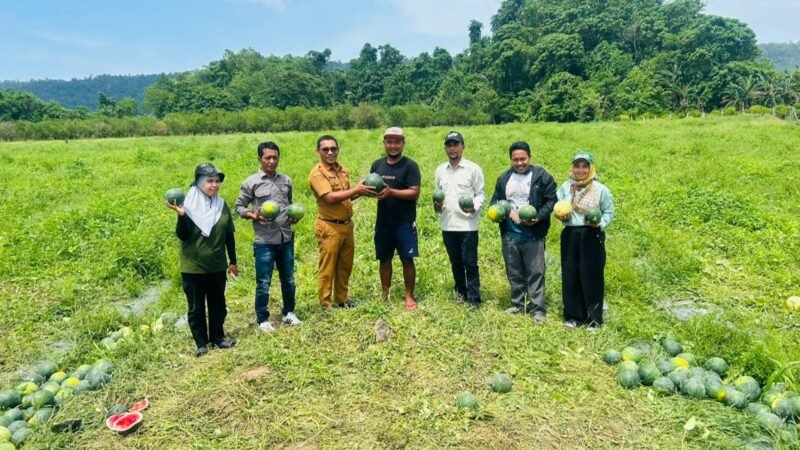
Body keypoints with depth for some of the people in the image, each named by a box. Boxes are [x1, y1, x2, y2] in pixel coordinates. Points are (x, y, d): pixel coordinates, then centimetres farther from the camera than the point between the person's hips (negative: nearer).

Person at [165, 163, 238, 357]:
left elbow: (229, 235, 8)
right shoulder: (190, 205, -10)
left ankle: (218, 337, 30)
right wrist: (181, 215, -32)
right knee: (196, 308, 8)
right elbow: (183, 235, -17)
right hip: (193, 268, -3)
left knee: (218, 304, 14)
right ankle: (201, 343, 21)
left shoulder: (222, 205, 2)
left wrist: (233, 261, 11)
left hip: (217, 266, 4)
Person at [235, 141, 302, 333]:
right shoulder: (251, 183, -5)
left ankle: (289, 313, 31)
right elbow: (239, 206, 1)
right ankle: (262, 319, 19)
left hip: (286, 239, 4)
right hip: (264, 242, -4)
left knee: (288, 280, 14)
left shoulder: (286, 181, 7)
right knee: (263, 283, 3)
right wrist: (253, 215, -17)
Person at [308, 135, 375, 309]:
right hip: (329, 227, -7)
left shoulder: (343, 170, 11)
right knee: (327, 268, 2)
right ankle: (326, 304, 13)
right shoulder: (317, 173, -12)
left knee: (345, 266, 16)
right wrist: (356, 190, -19)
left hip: (347, 225, 7)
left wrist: (360, 193, 1)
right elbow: (330, 197, -22)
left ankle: (342, 299, 30)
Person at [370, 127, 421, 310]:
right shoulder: (377, 164, 8)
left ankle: (409, 296, 14)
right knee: (384, 259, 13)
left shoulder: (410, 165, -7)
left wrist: (391, 192, -26)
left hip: (405, 222, -4)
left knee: (407, 259, 2)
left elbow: (415, 193, -14)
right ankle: (384, 292, 26)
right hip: (383, 222, 4)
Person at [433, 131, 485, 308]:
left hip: (468, 225, -5)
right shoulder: (440, 170, 11)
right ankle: (460, 291, 32)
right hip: (447, 225, 5)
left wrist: (474, 207, -22)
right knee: (455, 262, 16)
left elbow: (481, 194, -2)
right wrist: (436, 205, -2)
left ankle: (474, 298, 8)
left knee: (470, 263, -1)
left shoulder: (473, 169, -4)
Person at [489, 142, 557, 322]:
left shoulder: (542, 176, -4)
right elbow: (495, 201, 14)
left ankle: (537, 308, 8)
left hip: (533, 234, -4)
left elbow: (551, 200, -6)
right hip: (509, 234, 4)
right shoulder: (503, 179, 10)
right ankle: (517, 304, 26)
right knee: (514, 272, 13)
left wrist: (537, 218, -18)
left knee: (535, 273, 0)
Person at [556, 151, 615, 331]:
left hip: (592, 236, -3)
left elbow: (609, 212, 1)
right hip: (570, 235, 3)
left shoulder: (600, 189, -3)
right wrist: (560, 216, -14)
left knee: (592, 276, 2)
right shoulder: (565, 187, 5)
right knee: (570, 276, 8)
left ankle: (594, 317, 16)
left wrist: (599, 223, -17)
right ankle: (573, 315, 23)